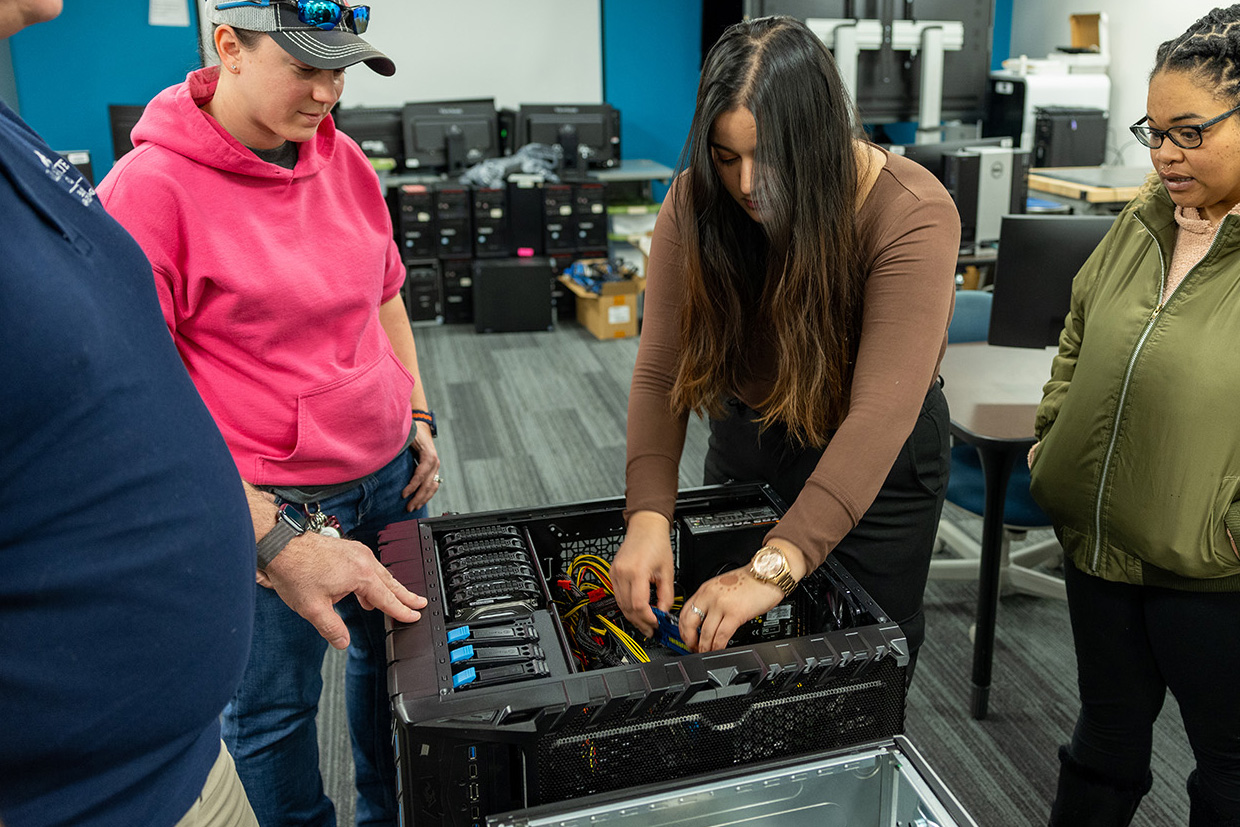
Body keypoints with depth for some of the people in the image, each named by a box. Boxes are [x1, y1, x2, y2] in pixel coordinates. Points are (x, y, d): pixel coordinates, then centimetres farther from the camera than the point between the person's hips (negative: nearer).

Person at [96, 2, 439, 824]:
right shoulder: (149, 188, -17)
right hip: (266, 503, -6)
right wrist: (273, 538, -23)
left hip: (388, 475, 6)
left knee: (396, 657, 21)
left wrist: (419, 418, 11)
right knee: (275, 703, 14)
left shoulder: (344, 159, 1)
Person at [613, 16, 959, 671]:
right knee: (721, 651, 19)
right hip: (746, 435, 4)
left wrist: (777, 566, -46)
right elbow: (661, 370, -19)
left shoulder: (913, 215, -29)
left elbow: (880, 412, -38)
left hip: (878, 462, -3)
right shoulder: (696, 201, -16)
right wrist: (647, 517, -32)